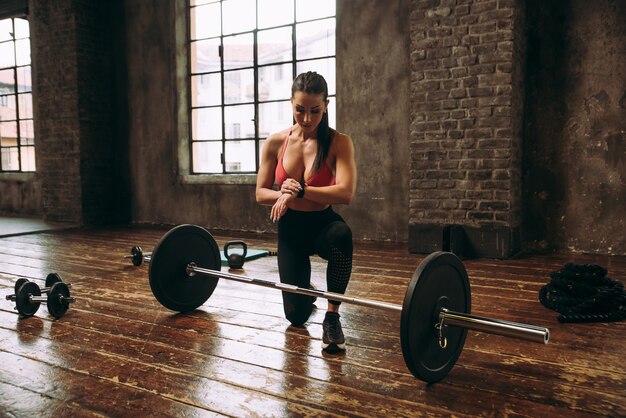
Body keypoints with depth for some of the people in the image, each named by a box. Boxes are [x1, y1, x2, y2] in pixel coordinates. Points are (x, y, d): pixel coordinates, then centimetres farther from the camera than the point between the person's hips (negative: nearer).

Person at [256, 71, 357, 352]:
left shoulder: (339, 143, -13)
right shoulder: (275, 143, -5)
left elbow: (345, 193, -26)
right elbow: (261, 194, -2)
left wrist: (299, 191, -30)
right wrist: (284, 194, -23)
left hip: (323, 223, -2)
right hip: (290, 228, 2)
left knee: (341, 235, -42)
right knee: (296, 315, -3)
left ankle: (332, 316, -21)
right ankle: (305, 292, 38)